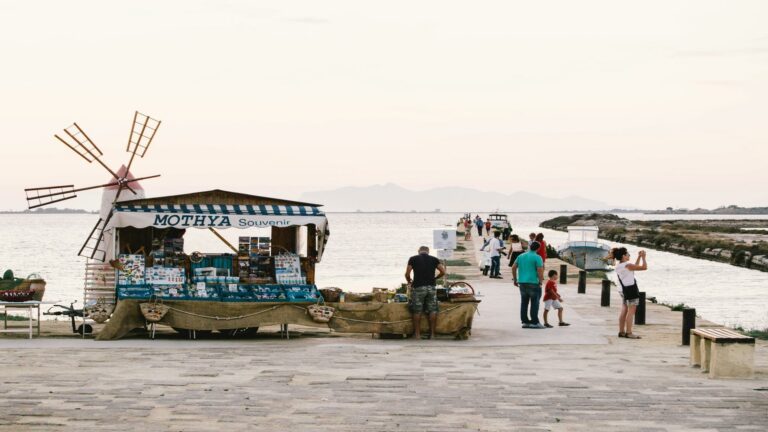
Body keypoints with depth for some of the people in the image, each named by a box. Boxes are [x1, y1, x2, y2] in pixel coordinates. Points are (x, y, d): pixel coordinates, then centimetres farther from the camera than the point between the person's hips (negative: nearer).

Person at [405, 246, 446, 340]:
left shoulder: (413, 259, 5)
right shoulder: (434, 259, 10)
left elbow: (407, 274, 0)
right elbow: (443, 272, 6)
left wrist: (409, 281, 20)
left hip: (418, 287, -2)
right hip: (431, 287, 2)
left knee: (417, 311, 5)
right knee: (432, 311, 6)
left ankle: (417, 334, 7)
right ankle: (432, 334, 6)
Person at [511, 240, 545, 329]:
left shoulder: (521, 256, 11)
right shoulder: (537, 257, -7)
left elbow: (513, 268, 12)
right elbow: (540, 270, -15)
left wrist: (515, 280, 18)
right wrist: (540, 282, -6)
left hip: (522, 282, 6)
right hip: (533, 282, -6)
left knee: (524, 303, 10)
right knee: (535, 303, -1)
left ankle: (525, 321, 12)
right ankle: (534, 322, -2)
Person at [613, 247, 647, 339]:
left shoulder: (618, 266, 10)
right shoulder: (628, 265, -16)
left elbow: (635, 267, 24)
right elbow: (644, 267, -13)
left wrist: (639, 257, 22)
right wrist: (643, 257, 0)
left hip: (624, 290, 9)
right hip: (631, 290, -9)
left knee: (624, 311, 12)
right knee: (631, 311, -7)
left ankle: (621, 331, 15)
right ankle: (628, 333, -8)